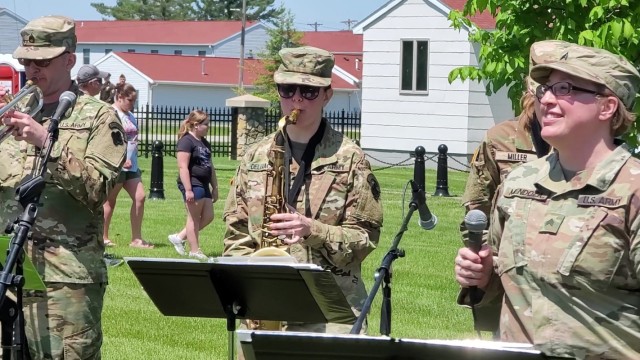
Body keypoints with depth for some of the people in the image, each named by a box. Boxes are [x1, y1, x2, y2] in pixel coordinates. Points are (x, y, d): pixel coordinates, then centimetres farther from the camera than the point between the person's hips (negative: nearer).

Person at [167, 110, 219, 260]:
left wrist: (215, 187, 21)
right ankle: (194, 250, 6)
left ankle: (179, 237, 18)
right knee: (194, 218, -2)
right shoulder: (186, 141, -12)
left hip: (203, 185, 9)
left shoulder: (204, 143, 17)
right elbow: (182, 167, -18)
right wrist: (188, 190, -22)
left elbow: (210, 166, 23)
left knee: (208, 217, 9)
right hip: (193, 185, -9)